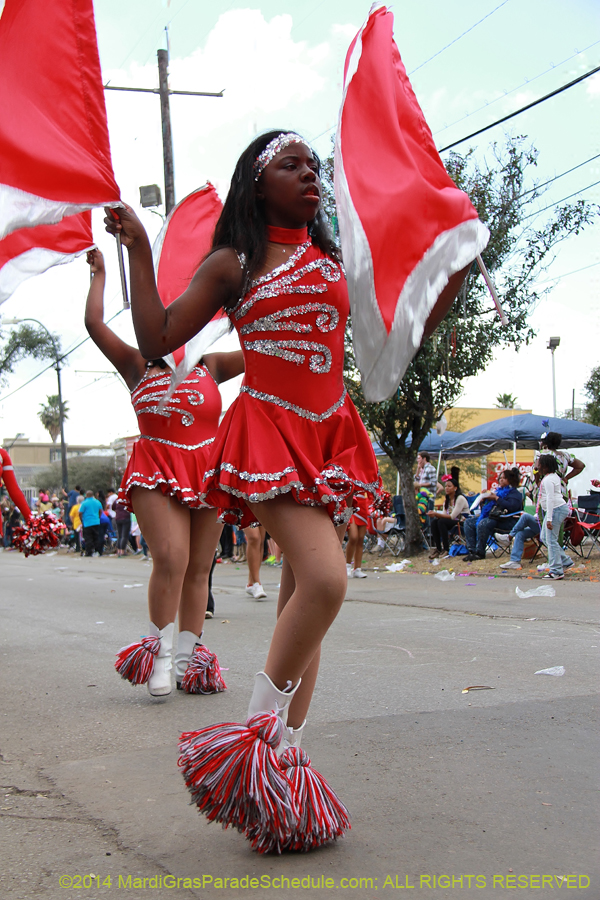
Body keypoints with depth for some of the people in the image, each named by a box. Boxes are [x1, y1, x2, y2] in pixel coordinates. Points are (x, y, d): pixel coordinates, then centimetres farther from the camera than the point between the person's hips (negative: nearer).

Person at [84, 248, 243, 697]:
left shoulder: (210, 367, 12)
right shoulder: (138, 367, 8)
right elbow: (95, 323, 3)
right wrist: (99, 274, 10)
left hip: (208, 473, 3)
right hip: (157, 474, -2)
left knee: (198, 569, 4)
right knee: (171, 558, -19)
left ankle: (188, 658, 13)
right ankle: (160, 653, -5)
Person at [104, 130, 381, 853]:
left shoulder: (335, 262, 15)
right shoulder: (233, 264, 3)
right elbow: (156, 340, 0)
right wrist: (137, 248, -2)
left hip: (327, 435, 5)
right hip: (267, 432, -5)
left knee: (302, 601, 5)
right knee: (324, 576, -24)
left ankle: (286, 752, 13)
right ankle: (261, 732, -8)